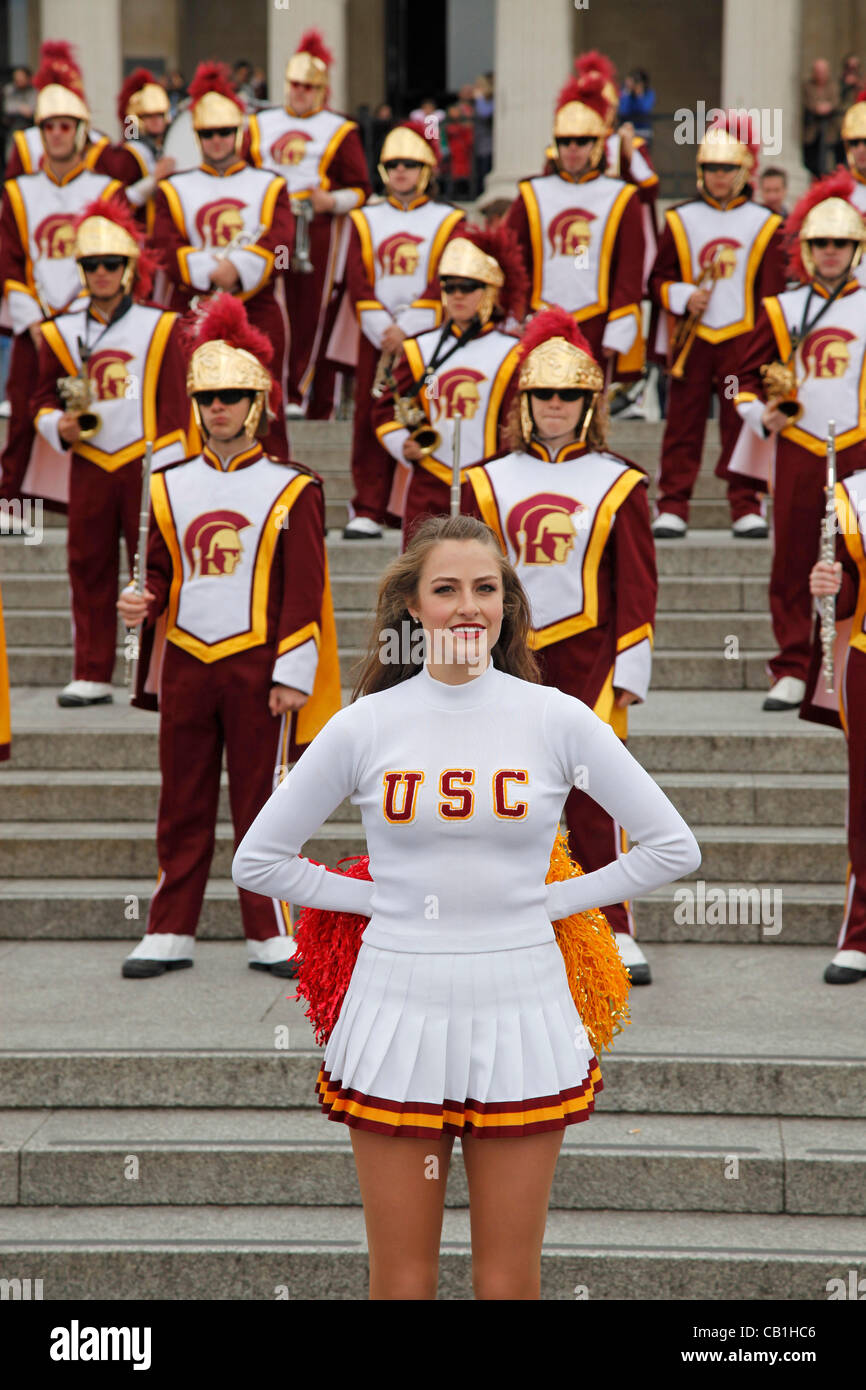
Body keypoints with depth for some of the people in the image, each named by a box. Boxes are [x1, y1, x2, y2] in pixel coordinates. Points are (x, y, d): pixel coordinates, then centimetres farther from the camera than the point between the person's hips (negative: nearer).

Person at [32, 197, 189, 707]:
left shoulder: (160, 327, 3)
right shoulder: (61, 333, 9)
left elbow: (175, 405, 1)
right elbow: (44, 400, 14)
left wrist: (167, 469, -6)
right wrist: (60, 425, -8)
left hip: (146, 465, -2)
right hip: (89, 467, 3)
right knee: (89, 569, 5)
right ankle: (92, 676, 11)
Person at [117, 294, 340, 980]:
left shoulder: (292, 489, -2)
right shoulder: (171, 485, 9)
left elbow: (304, 590, -4)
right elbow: (164, 571, 16)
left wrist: (293, 675, -10)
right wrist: (144, 603, -7)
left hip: (258, 666, -3)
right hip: (185, 664, 3)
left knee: (262, 802, 3)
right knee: (182, 804, 8)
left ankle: (270, 936, 11)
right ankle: (170, 933, 15)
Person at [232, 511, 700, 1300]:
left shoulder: (557, 719, -1)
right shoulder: (365, 725, 0)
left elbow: (672, 848, 4)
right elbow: (257, 860, 7)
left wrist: (552, 901, 1)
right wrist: (378, 899, 1)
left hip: (520, 1009, 0)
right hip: (399, 1007, 0)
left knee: (509, 1282, 7)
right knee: (401, 1281, 7)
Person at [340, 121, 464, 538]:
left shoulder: (447, 220, 6)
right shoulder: (366, 220, 12)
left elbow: (443, 284, -5)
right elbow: (358, 282, 2)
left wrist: (405, 329, -14)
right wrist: (383, 330, -11)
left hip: (428, 336, -2)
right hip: (376, 337, 2)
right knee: (371, 421, -1)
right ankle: (368, 511, 2)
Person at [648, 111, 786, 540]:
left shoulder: (764, 224, 5)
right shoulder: (681, 220, 7)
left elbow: (773, 292, 6)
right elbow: (659, 279, 8)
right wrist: (682, 297, -12)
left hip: (743, 340, 0)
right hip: (690, 338, 1)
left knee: (742, 424, 1)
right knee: (683, 424, 2)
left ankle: (746, 508, 8)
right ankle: (672, 507, 6)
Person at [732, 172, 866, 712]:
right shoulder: (781, 310, 10)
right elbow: (750, 374, 14)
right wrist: (760, 414, -3)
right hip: (798, 449, 1)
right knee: (793, 563, 2)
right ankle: (792, 672, 10)